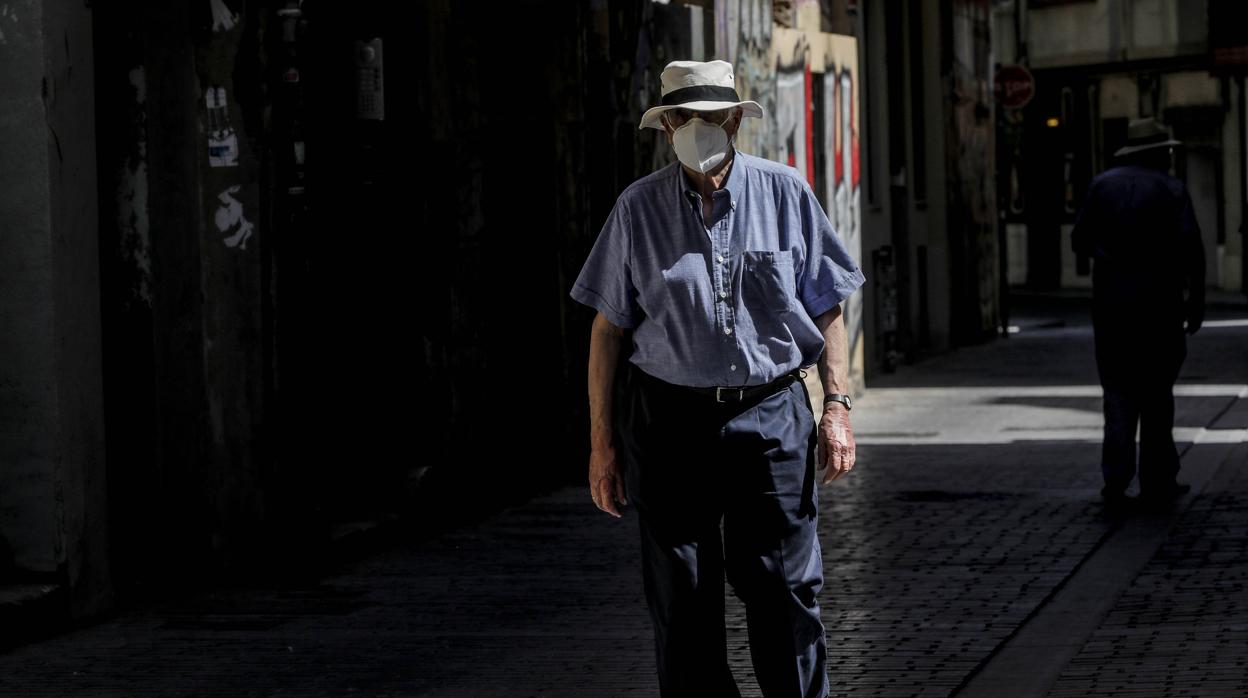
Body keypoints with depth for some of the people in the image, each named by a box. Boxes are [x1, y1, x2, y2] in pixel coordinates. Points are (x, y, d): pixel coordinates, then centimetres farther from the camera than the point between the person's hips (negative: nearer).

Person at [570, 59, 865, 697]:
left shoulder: (786, 195, 3)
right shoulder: (638, 209, 2)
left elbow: (826, 310, 8)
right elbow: (608, 328, 4)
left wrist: (837, 405, -2)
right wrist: (602, 440, 1)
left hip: (770, 418, 0)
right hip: (670, 422, 0)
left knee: (785, 592, -1)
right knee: (681, 603, 3)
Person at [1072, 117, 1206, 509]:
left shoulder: (1103, 185, 5)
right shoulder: (1170, 190, -3)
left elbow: (1080, 241, 5)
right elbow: (1190, 249, -12)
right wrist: (1196, 300, -5)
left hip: (1111, 303, 2)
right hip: (1158, 301, -2)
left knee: (1119, 393, 7)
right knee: (1157, 394, 8)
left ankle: (1116, 479, -6)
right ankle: (1157, 482, 10)